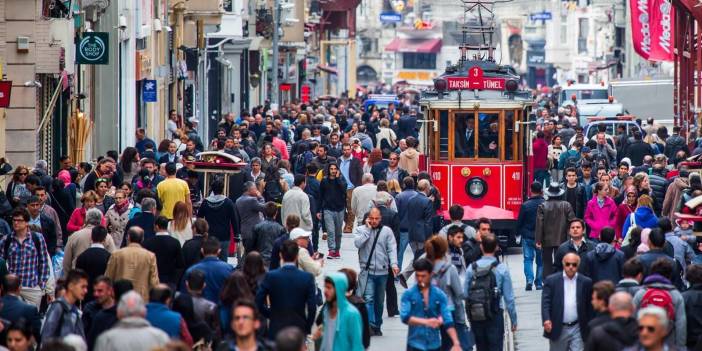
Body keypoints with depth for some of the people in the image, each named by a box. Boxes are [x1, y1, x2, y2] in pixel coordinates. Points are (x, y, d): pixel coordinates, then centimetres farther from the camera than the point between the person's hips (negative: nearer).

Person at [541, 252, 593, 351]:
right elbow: (546, 302, -9)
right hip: (558, 329, 0)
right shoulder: (551, 280, -2)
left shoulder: (586, 282, 1)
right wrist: (546, 320, -25)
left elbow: (590, 307, 5)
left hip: (578, 329, 0)